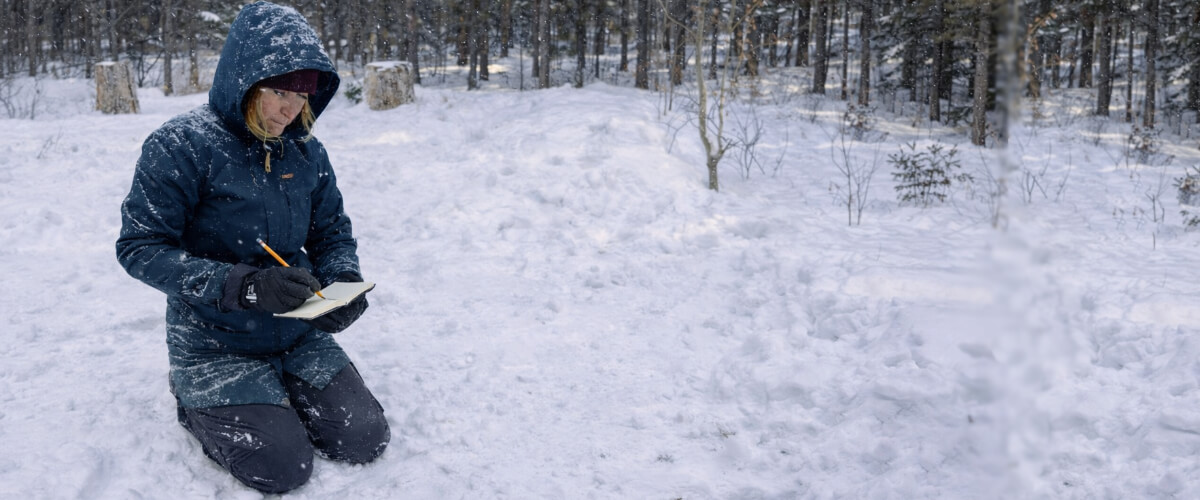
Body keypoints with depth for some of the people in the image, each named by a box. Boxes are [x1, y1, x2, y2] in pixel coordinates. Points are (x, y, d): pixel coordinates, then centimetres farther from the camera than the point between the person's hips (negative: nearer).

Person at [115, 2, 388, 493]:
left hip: (299, 334, 5)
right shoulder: (183, 144, -18)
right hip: (216, 344, -5)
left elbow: (333, 232, 8)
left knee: (365, 440, -2)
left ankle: (272, 395, 24)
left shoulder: (305, 149, -1)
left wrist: (345, 282, -15)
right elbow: (140, 247, -20)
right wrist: (244, 286, -30)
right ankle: (197, 399, 16)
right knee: (283, 466, -12)